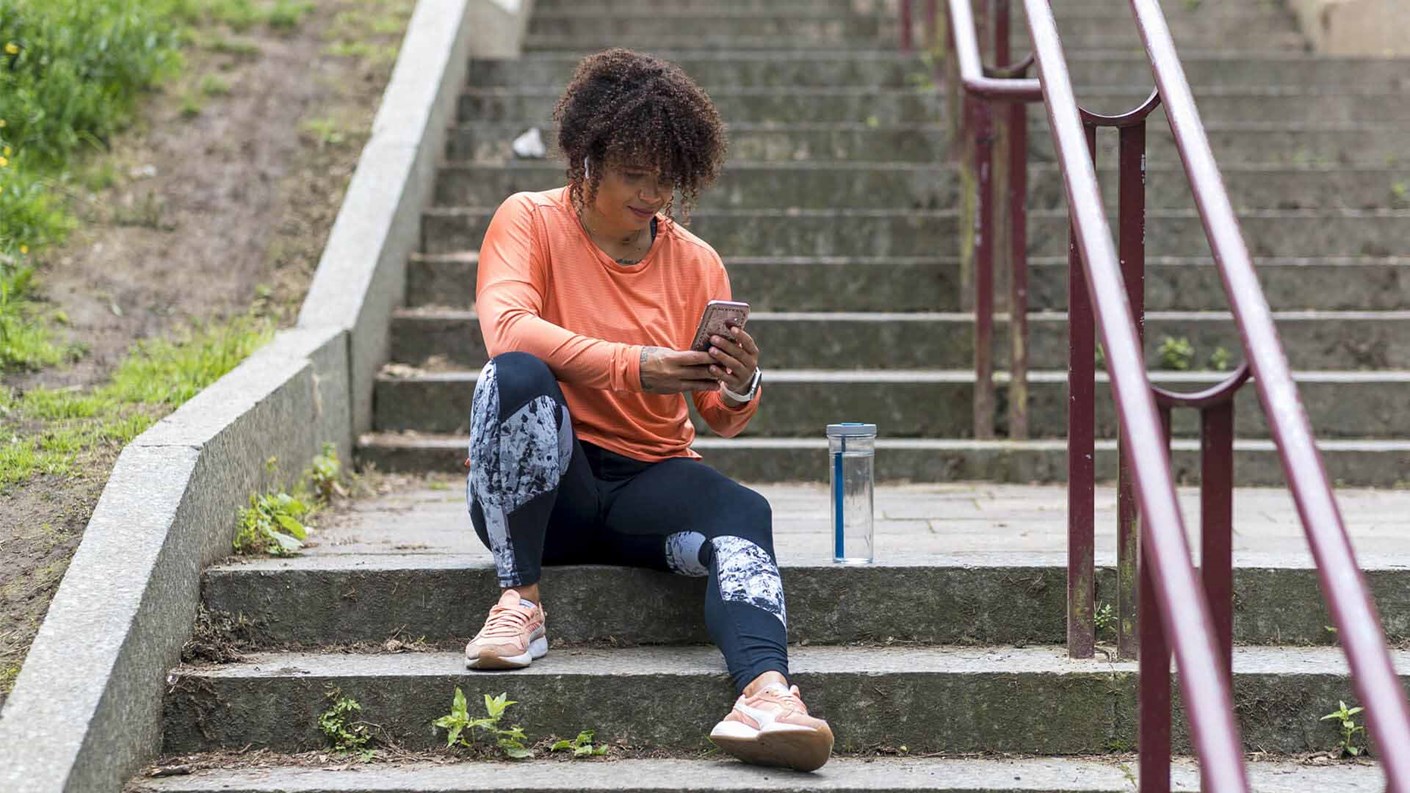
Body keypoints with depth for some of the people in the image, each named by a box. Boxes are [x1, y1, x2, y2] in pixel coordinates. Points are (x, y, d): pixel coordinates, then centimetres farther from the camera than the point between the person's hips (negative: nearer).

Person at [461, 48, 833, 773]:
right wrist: (632, 366, -33)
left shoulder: (696, 263, 8)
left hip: (648, 479, 3)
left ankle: (764, 692, -55)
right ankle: (518, 600, -24)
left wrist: (739, 388, -18)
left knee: (744, 512, -29)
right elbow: (506, 327, -22)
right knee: (517, 376, -33)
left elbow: (719, 418, 7)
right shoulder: (529, 221, 0)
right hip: (545, 479, -2)